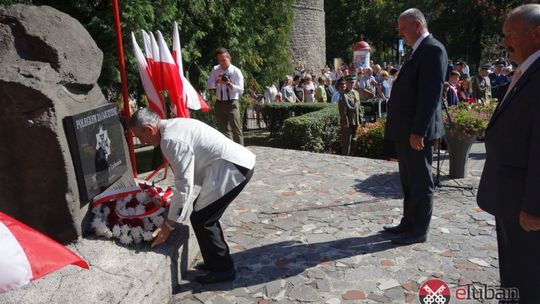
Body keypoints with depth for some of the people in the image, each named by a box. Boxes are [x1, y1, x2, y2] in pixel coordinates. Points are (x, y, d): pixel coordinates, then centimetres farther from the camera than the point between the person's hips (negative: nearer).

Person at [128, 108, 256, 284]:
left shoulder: (171, 140, -19)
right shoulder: (173, 125, 11)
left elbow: (184, 185, -19)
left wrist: (168, 225, -10)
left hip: (233, 169, -10)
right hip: (238, 161, 10)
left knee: (200, 219, -3)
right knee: (203, 209, 18)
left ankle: (223, 269, 13)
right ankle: (215, 261, 31)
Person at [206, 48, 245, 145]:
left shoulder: (236, 71, -6)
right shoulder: (215, 69, 5)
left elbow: (241, 90, -11)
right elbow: (209, 85, 1)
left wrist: (229, 84, -26)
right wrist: (217, 81, -19)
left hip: (232, 103, -4)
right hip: (219, 104, 4)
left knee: (236, 130, -7)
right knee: (223, 130, 12)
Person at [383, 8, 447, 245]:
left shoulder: (433, 50, -12)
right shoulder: (418, 52, 18)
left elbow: (431, 94, -20)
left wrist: (418, 132, -22)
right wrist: (407, 130, 16)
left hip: (416, 132, -10)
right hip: (405, 131, 10)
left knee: (420, 183, 2)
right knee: (408, 181, 17)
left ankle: (419, 231, 14)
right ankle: (409, 223, 29)